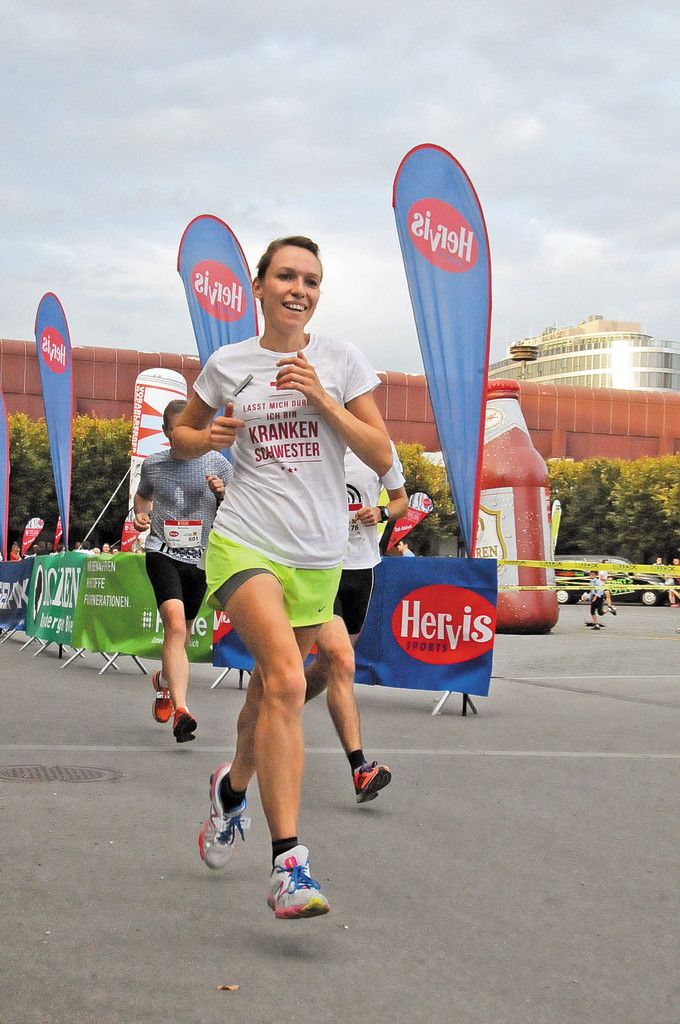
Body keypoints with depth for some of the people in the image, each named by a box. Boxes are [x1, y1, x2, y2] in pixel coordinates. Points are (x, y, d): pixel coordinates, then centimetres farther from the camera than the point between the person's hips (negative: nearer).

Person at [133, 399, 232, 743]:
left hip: (200, 558, 2)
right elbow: (142, 495, 25)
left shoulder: (218, 464, 0)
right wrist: (140, 514, 4)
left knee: (181, 634, 17)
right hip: (162, 554, -2)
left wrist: (223, 494, -17)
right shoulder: (153, 465, 4)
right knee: (176, 624, -24)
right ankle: (180, 710, -30)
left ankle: (164, 680, 49)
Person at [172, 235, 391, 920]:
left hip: (317, 555, 3)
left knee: (270, 689, 15)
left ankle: (232, 787, 47)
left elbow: (381, 456, -1)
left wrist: (322, 399, -12)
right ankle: (287, 863, -24)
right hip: (245, 544, -2)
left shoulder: (341, 361, 5)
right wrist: (209, 437, -4)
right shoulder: (227, 364, 5)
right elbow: (182, 434, 19)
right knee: (287, 681, -24)